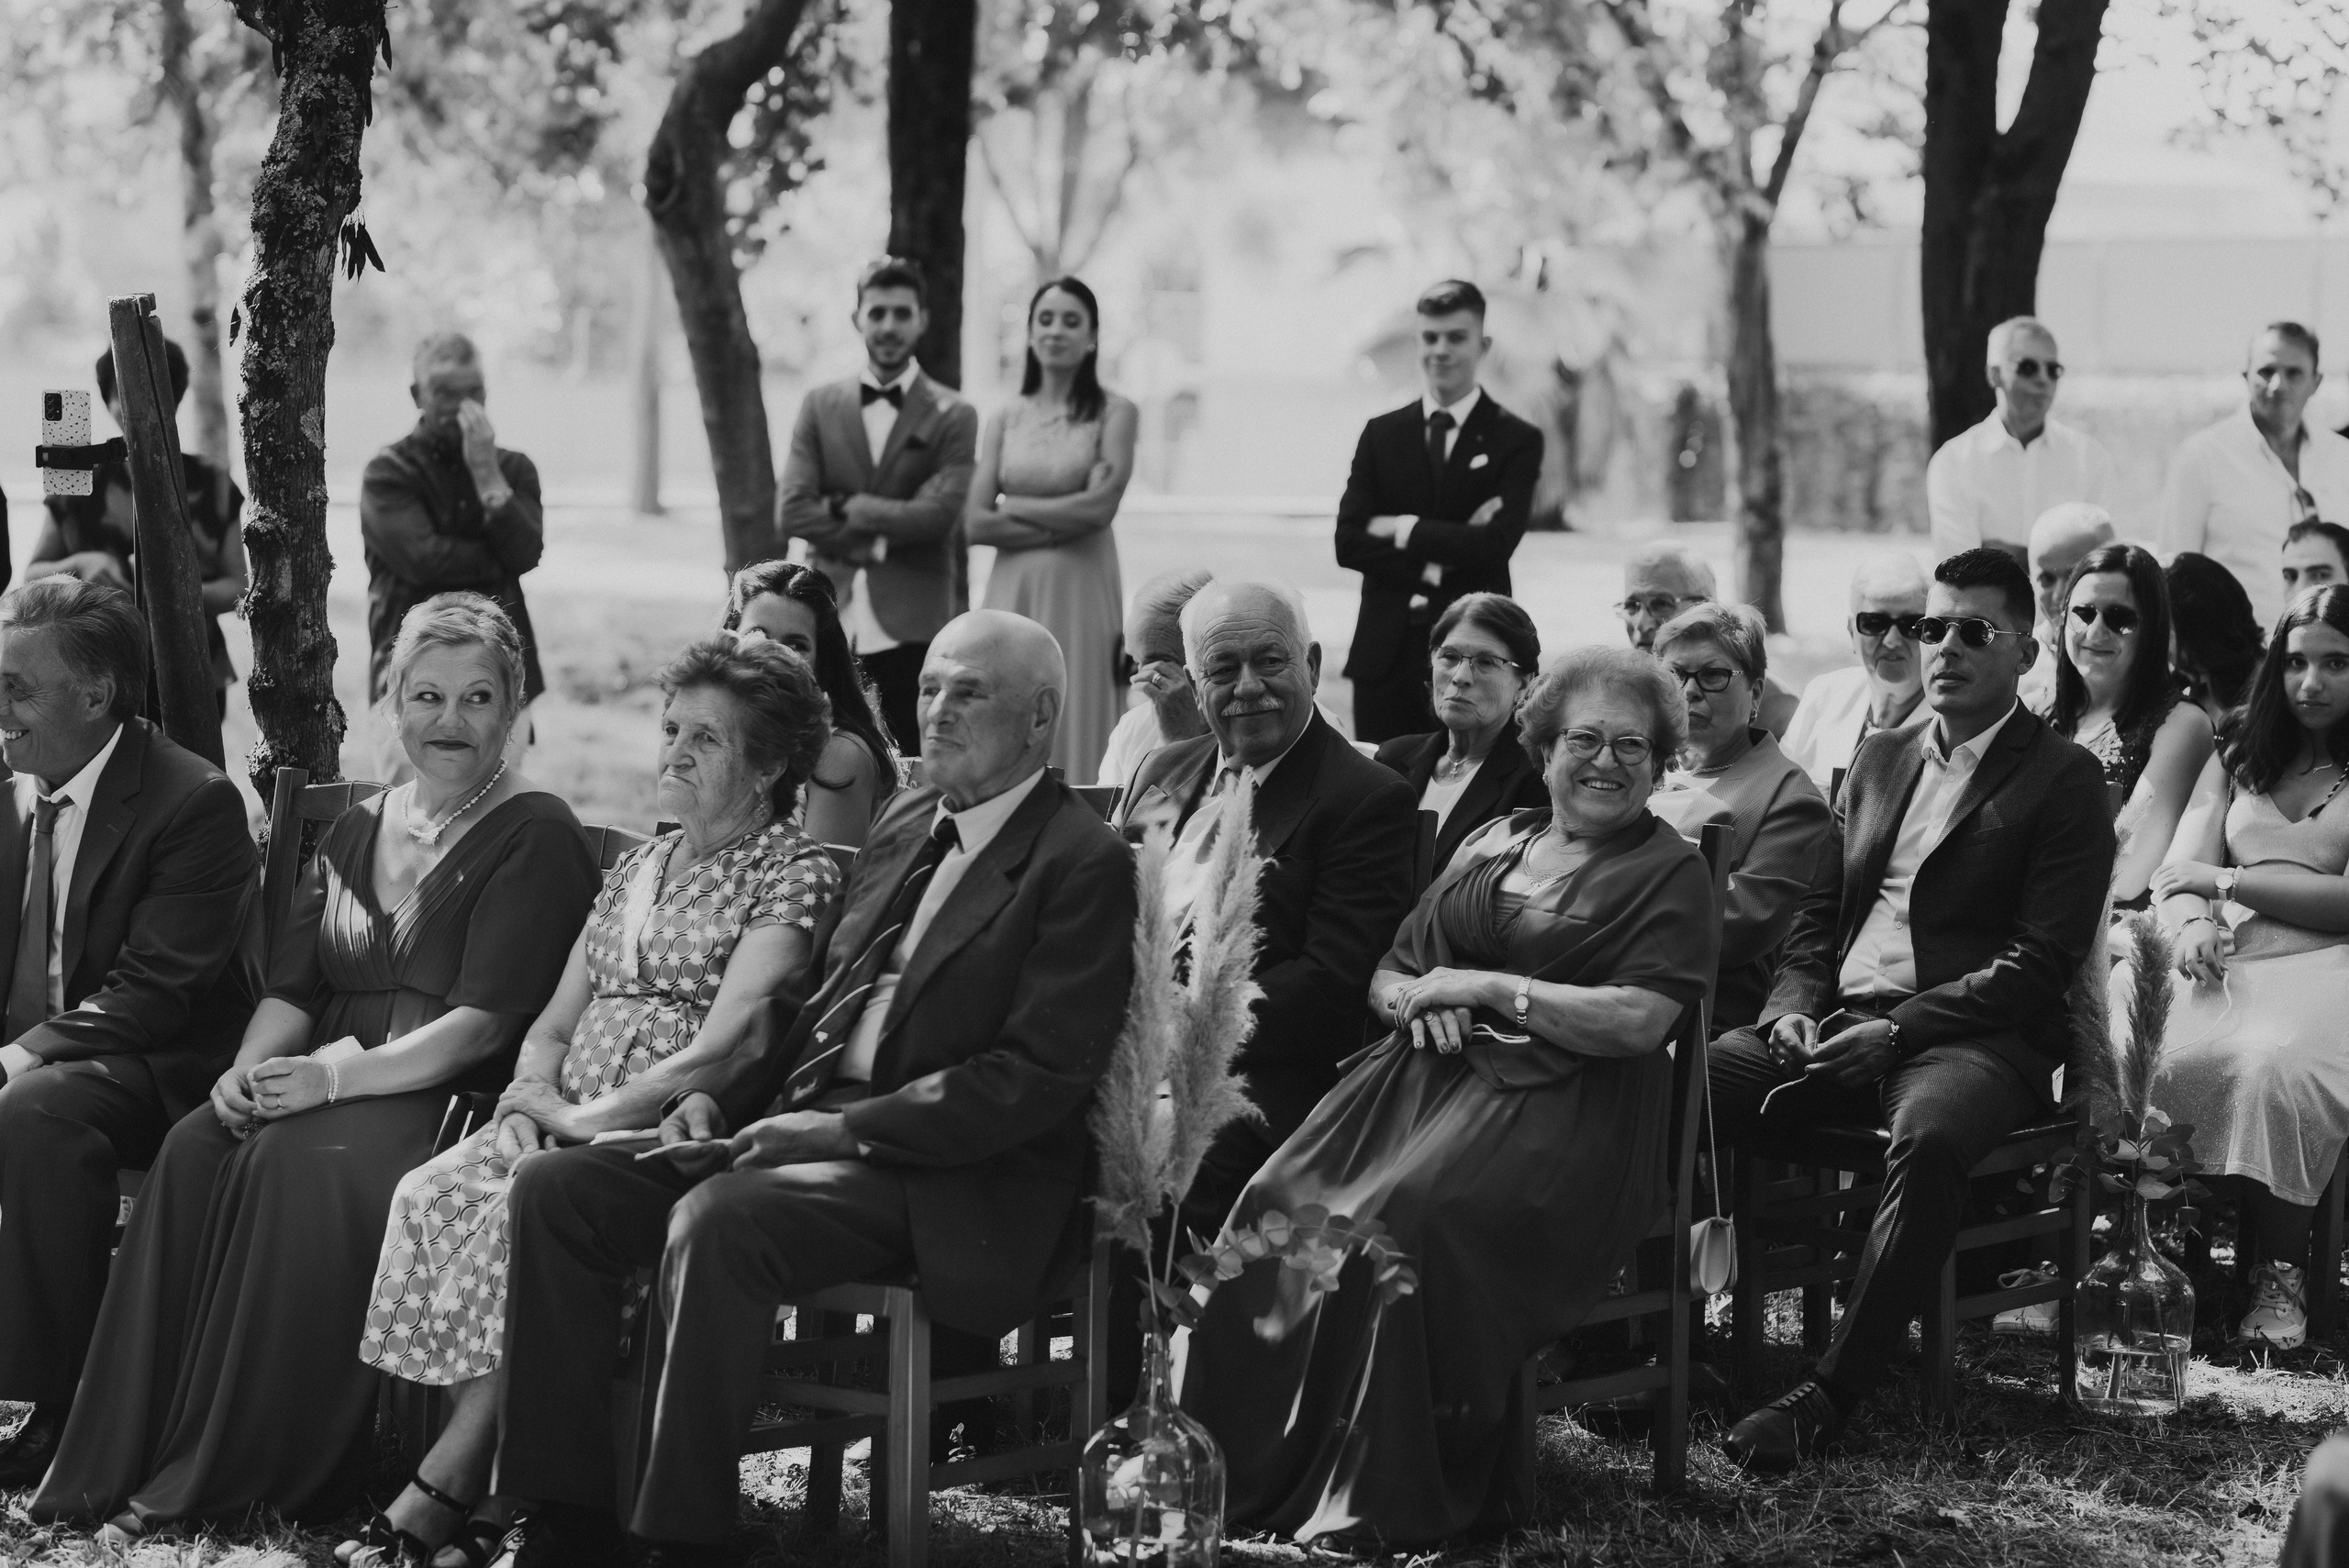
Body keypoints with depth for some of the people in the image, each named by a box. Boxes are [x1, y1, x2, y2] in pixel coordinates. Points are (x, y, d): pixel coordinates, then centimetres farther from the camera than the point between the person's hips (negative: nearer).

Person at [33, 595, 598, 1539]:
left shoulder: (534, 835, -2)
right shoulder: (355, 832, 19)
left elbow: (485, 1020, -12)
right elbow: (292, 984, 14)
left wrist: (338, 1077, -21)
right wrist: (251, 1068, -9)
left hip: (457, 1098, -6)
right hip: (332, 1086, 6)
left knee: (297, 1163, -33)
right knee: (195, 1150, -24)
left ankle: (236, 1478, -29)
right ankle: (123, 1457, -25)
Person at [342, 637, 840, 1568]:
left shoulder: (793, 872, -1)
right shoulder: (634, 867, 23)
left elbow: (726, 1043, -12)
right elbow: (553, 1024, 22)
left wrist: (591, 1115, -14)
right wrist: (528, 1100, 0)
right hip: (568, 1124, 7)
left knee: (523, 1211, -32)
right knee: (429, 1195, -21)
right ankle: (480, 1492, -25)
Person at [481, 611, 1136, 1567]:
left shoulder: (1083, 866, -7)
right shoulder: (906, 824, 19)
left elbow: (1041, 1077, -16)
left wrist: (847, 1130, -18)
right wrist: (722, 1098, 5)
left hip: (952, 1182, -8)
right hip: (814, 1123, 9)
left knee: (714, 1222, -34)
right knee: (553, 1191, -6)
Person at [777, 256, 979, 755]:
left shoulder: (952, 416, 1)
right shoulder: (820, 406, 9)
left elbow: (937, 515, -11)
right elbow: (792, 511, -1)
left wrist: (847, 507, -7)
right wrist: (877, 540, -8)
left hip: (912, 624, -2)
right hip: (833, 620, 2)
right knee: (833, 773, 4)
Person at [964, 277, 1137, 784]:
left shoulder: (1113, 413, 0)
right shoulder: (1006, 419, 9)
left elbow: (1100, 508, -12)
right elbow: (975, 523, 1)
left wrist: (1014, 507, -4)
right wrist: (1065, 519, -8)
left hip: (1080, 593, -3)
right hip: (1012, 595, 3)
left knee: (1075, 731, 0)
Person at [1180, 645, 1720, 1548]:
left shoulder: (1668, 874, 4)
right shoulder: (1492, 846, 22)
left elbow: (1639, 1021, -10)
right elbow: (1386, 973, 23)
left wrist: (1484, 985, -8)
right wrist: (1414, 1000, -2)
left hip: (1561, 1107, -6)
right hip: (1431, 1070, 6)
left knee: (1413, 1214, -33)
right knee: (1285, 1200, -21)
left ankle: (1394, 1500, -23)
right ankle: (1258, 1472, -18)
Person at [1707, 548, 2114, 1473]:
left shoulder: (2063, 779, 2)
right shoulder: (1881, 758, 22)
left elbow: (2041, 962, -7)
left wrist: (1897, 1030, -17)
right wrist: (1794, 1008, 0)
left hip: (1976, 1040, -5)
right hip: (1839, 1028, 6)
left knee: (1927, 1136, -39)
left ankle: (1831, 1396, -34)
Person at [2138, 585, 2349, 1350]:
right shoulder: (2238, 760, 26)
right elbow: (2178, 871, 16)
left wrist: (2223, 880, 3)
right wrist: (2191, 920, -9)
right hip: (2216, 962, 4)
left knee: (2274, 1064, -39)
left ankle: (2281, 1270, -27)